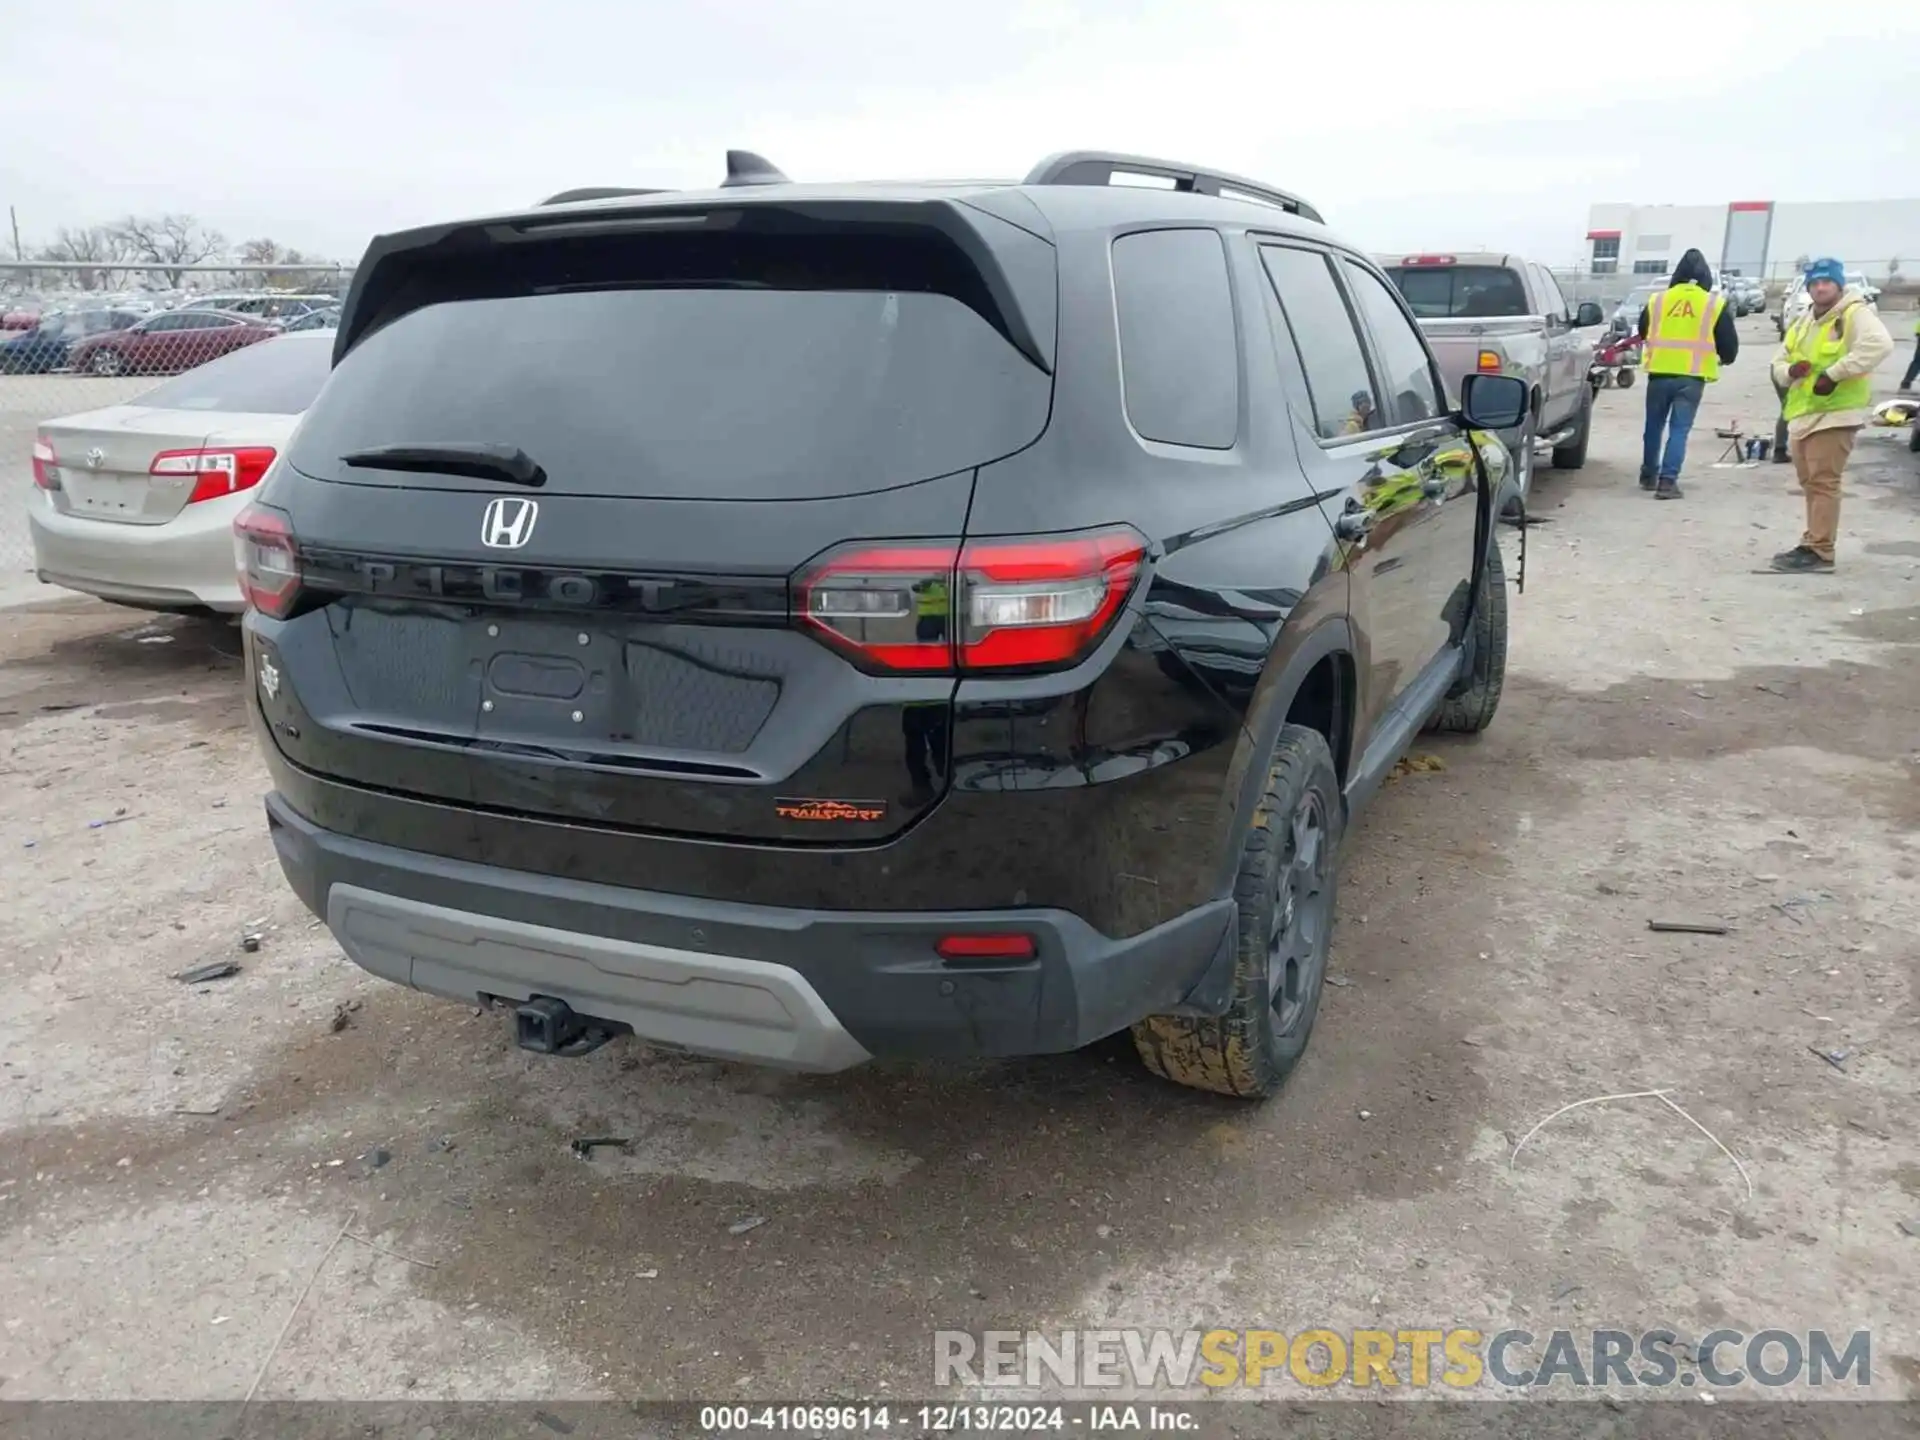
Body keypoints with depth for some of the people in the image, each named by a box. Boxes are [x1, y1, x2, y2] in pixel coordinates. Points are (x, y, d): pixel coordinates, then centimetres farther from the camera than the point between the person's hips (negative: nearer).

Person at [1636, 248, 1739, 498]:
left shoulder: (1657, 300, 5)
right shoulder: (1715, 304, 1)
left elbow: (1642, 333, 19)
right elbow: (1729, 346, 5)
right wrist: (1725, 358, 27)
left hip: (1659, 372, 2)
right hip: (1692, 376, -2)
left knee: (1654, 425, 18)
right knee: (1679, 429, 0)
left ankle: (1649, 475, 28)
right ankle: (1667, 480, -9)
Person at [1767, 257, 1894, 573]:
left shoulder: (1854, 313, -7)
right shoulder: (1803, 323, 19)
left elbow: (1879, 344, -25)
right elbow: (1778, 364, 20)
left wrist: (1835, 373, -27)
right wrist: (1790, 370, -4)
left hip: (1835, 413, -9)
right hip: (1802, 414, 9)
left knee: (1823, 482, -12)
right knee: (1810, 483, 13)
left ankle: (1818, 550, -12)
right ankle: (1814, 544, 20)